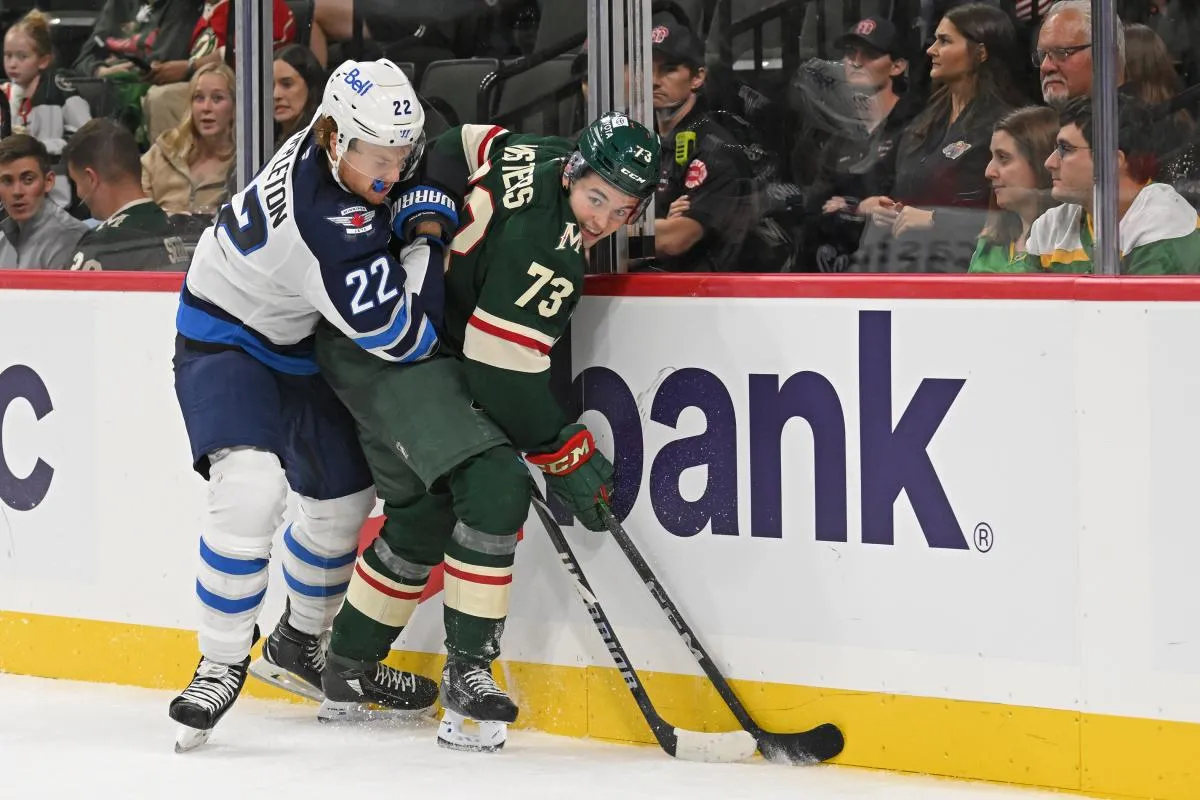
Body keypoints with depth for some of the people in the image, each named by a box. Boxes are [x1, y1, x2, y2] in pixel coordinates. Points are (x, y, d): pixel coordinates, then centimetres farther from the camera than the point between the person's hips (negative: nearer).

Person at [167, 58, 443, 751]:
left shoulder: (335, 145, -13)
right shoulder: (330, 223, -38)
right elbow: (402, 338, -34)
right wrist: (433, 244, -23)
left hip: (302, 342, 9)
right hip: (226, 336, -9)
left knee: (345, 497, 16)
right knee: (251, 489, -30)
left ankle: (301, 645, 39)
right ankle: (223, 664, -13)